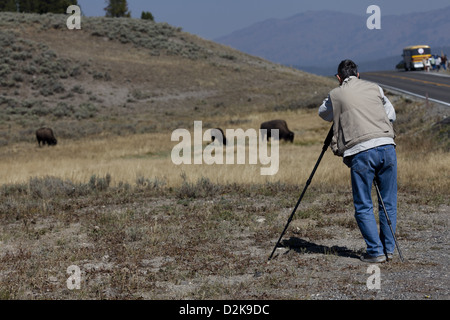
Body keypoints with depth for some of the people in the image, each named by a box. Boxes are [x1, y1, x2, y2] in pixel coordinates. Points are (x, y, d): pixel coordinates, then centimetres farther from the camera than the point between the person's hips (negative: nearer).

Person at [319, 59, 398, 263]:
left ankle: (376, 251, 3)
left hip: (361, 151, -3)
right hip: (387, 146, 3)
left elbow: (323, 113, 27)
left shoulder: (336, 95, 8)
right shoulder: (374, 88, 16)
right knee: (388, 203, 13)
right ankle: (388, 249, 18)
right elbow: (391, 114, 25)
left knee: (363, 206, 6)